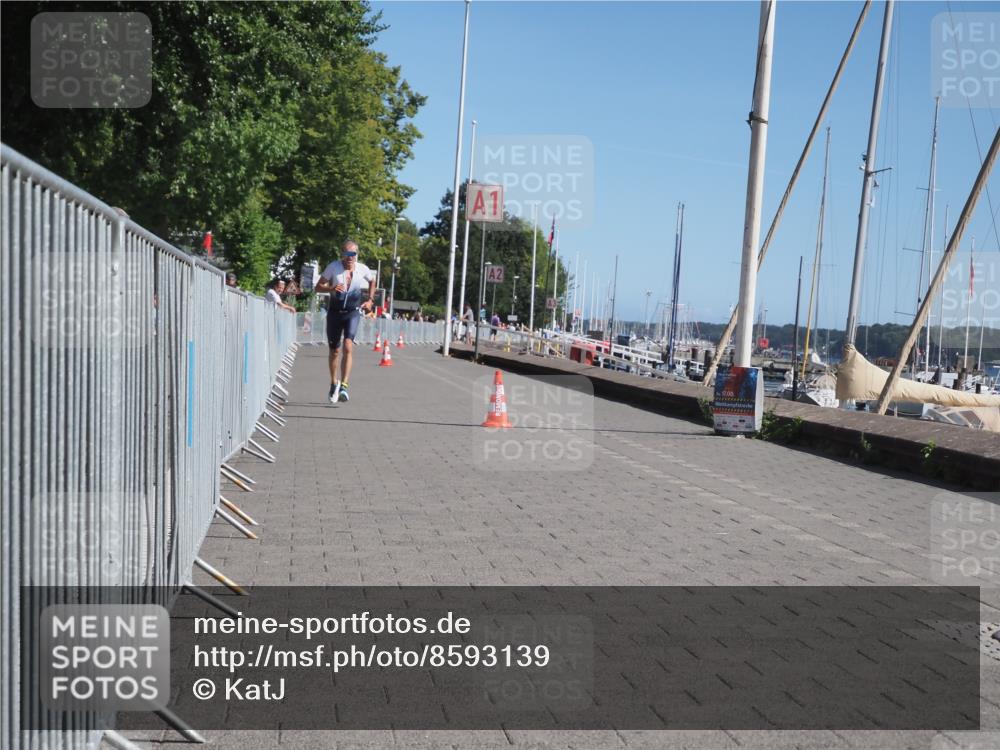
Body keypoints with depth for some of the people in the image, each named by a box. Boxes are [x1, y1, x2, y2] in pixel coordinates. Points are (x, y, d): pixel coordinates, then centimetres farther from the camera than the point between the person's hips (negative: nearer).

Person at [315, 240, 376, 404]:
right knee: (334, 351, 10)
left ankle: (343, 386, -26)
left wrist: (370, 300, 10)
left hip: (353, 313, -1)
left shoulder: (362, 269, -3)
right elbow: (318, 287, -5)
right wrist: (331, 288, -24)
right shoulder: (333, 267, -7)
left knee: (348, 347, -22)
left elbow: (372, 281, 19)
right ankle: (334, 383, 33)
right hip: (335, 312, 1)